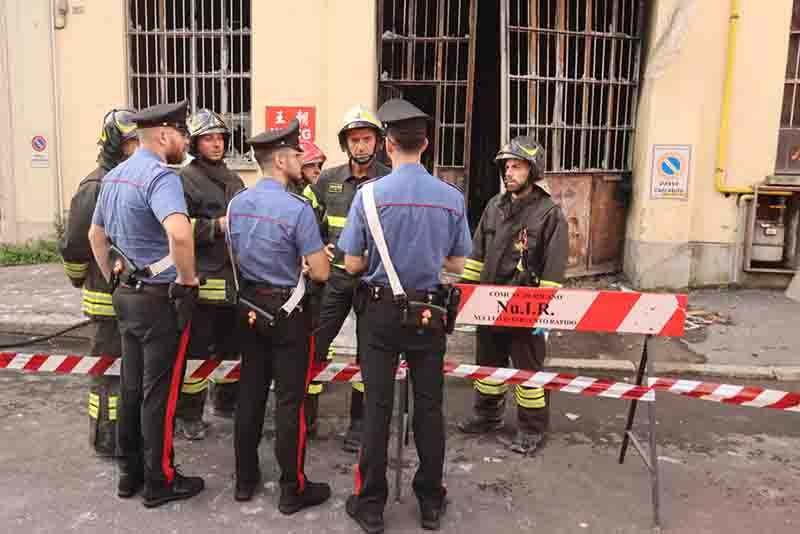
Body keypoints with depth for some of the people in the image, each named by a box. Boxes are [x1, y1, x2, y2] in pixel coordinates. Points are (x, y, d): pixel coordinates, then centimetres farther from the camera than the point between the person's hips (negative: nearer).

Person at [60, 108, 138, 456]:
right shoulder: (96, 187, -15)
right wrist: (79, 280, 1)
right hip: (110, 296, -7)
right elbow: (73, 244, -13)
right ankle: (106, 440, 16)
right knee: (110, 369, 3)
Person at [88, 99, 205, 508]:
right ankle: (160, 482, 17)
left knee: (131, 388, 17)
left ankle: (129, 474, 30)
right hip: (161, 300, -9)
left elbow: (96, 235, 21)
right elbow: (179, 232, -38)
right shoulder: (160, 176, -19)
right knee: (160, 393, 3)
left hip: (126, 295, 9)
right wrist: (187, 278, -23)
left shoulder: (113, 176, 11)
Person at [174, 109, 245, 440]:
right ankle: (188, 415, 13)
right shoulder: (186, 179, -9)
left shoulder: (233, 179, 16)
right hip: (202, 279, -8)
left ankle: (225, 401, 35)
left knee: (230, 344, 18)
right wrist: (218, 226, -20)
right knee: (196, 350, -1)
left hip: (234, 277, 8)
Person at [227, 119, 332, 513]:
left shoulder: (237, 203, 3)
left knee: (250, 392, 15)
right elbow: (321, 273, -17)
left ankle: (245, 478, 27)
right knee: (290, 400, 2)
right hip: (287, 312, -7)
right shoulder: (297, 209, -19)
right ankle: (293, 489, 14)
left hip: (250, 307, 7)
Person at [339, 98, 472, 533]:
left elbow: (352, 264, -6)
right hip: (428, 312, 2)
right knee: (429, 406, 12)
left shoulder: (370, 194, -11)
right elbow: (456, 264, 3)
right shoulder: (452, 197, -6)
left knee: (377, 407, 8)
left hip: (380, 311, -1)